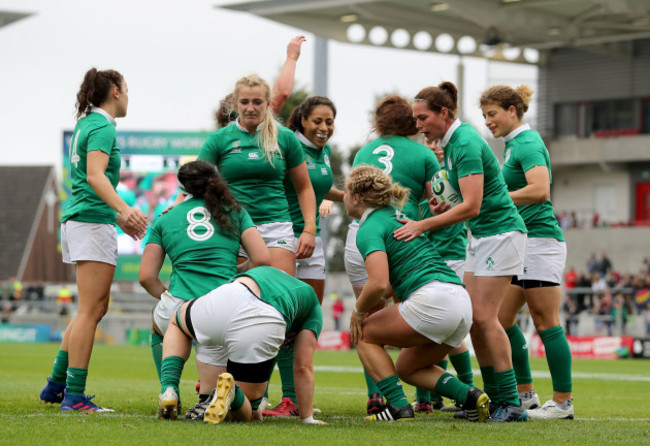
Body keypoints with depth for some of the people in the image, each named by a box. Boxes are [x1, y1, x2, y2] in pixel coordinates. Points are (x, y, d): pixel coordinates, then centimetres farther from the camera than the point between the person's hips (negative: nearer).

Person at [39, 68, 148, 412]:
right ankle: (73, 395, -9)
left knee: (96, 308, 15)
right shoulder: (102, 127, -9)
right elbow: (95, 175, -24)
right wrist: (125, 209, -37)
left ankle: (56, 385, 17)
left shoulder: (85, 124, 19)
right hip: (93, 224, -10)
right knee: (91, 310, -9)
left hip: (78, 220, 10)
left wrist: (119, 218, 30)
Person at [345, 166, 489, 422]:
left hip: (432, 299, -9)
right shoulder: (397, 214, 22)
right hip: (461, 301, 9)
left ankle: (398, 406, -1)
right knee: (407, 368, 22)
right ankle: (469, 396, 3)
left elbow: (378, 284, -17)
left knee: (365, 334, 11)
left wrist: (358, 312, 0)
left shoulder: (369, 229, -5)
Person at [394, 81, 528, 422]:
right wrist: (443, 207, 2)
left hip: (501, 232, -10)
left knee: (483, 316, -13)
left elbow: (472, 205, -26)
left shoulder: (466, 144, -19)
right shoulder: (451, 143, 11)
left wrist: (423, 225, -23)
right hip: (481, 236, 10)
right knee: (473, 316, 5)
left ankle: (512, 404, -11)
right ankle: (494, 397, 8)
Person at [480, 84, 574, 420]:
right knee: (502, 320, 9)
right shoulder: (513, 144, 17)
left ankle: (563, 402, -3)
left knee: (546, 323, -7)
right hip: (520, 244, 10)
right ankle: (525, 394, 15)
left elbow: (540, 190, -26)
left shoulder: (528, 143, -12)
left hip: (540, 241, -10)